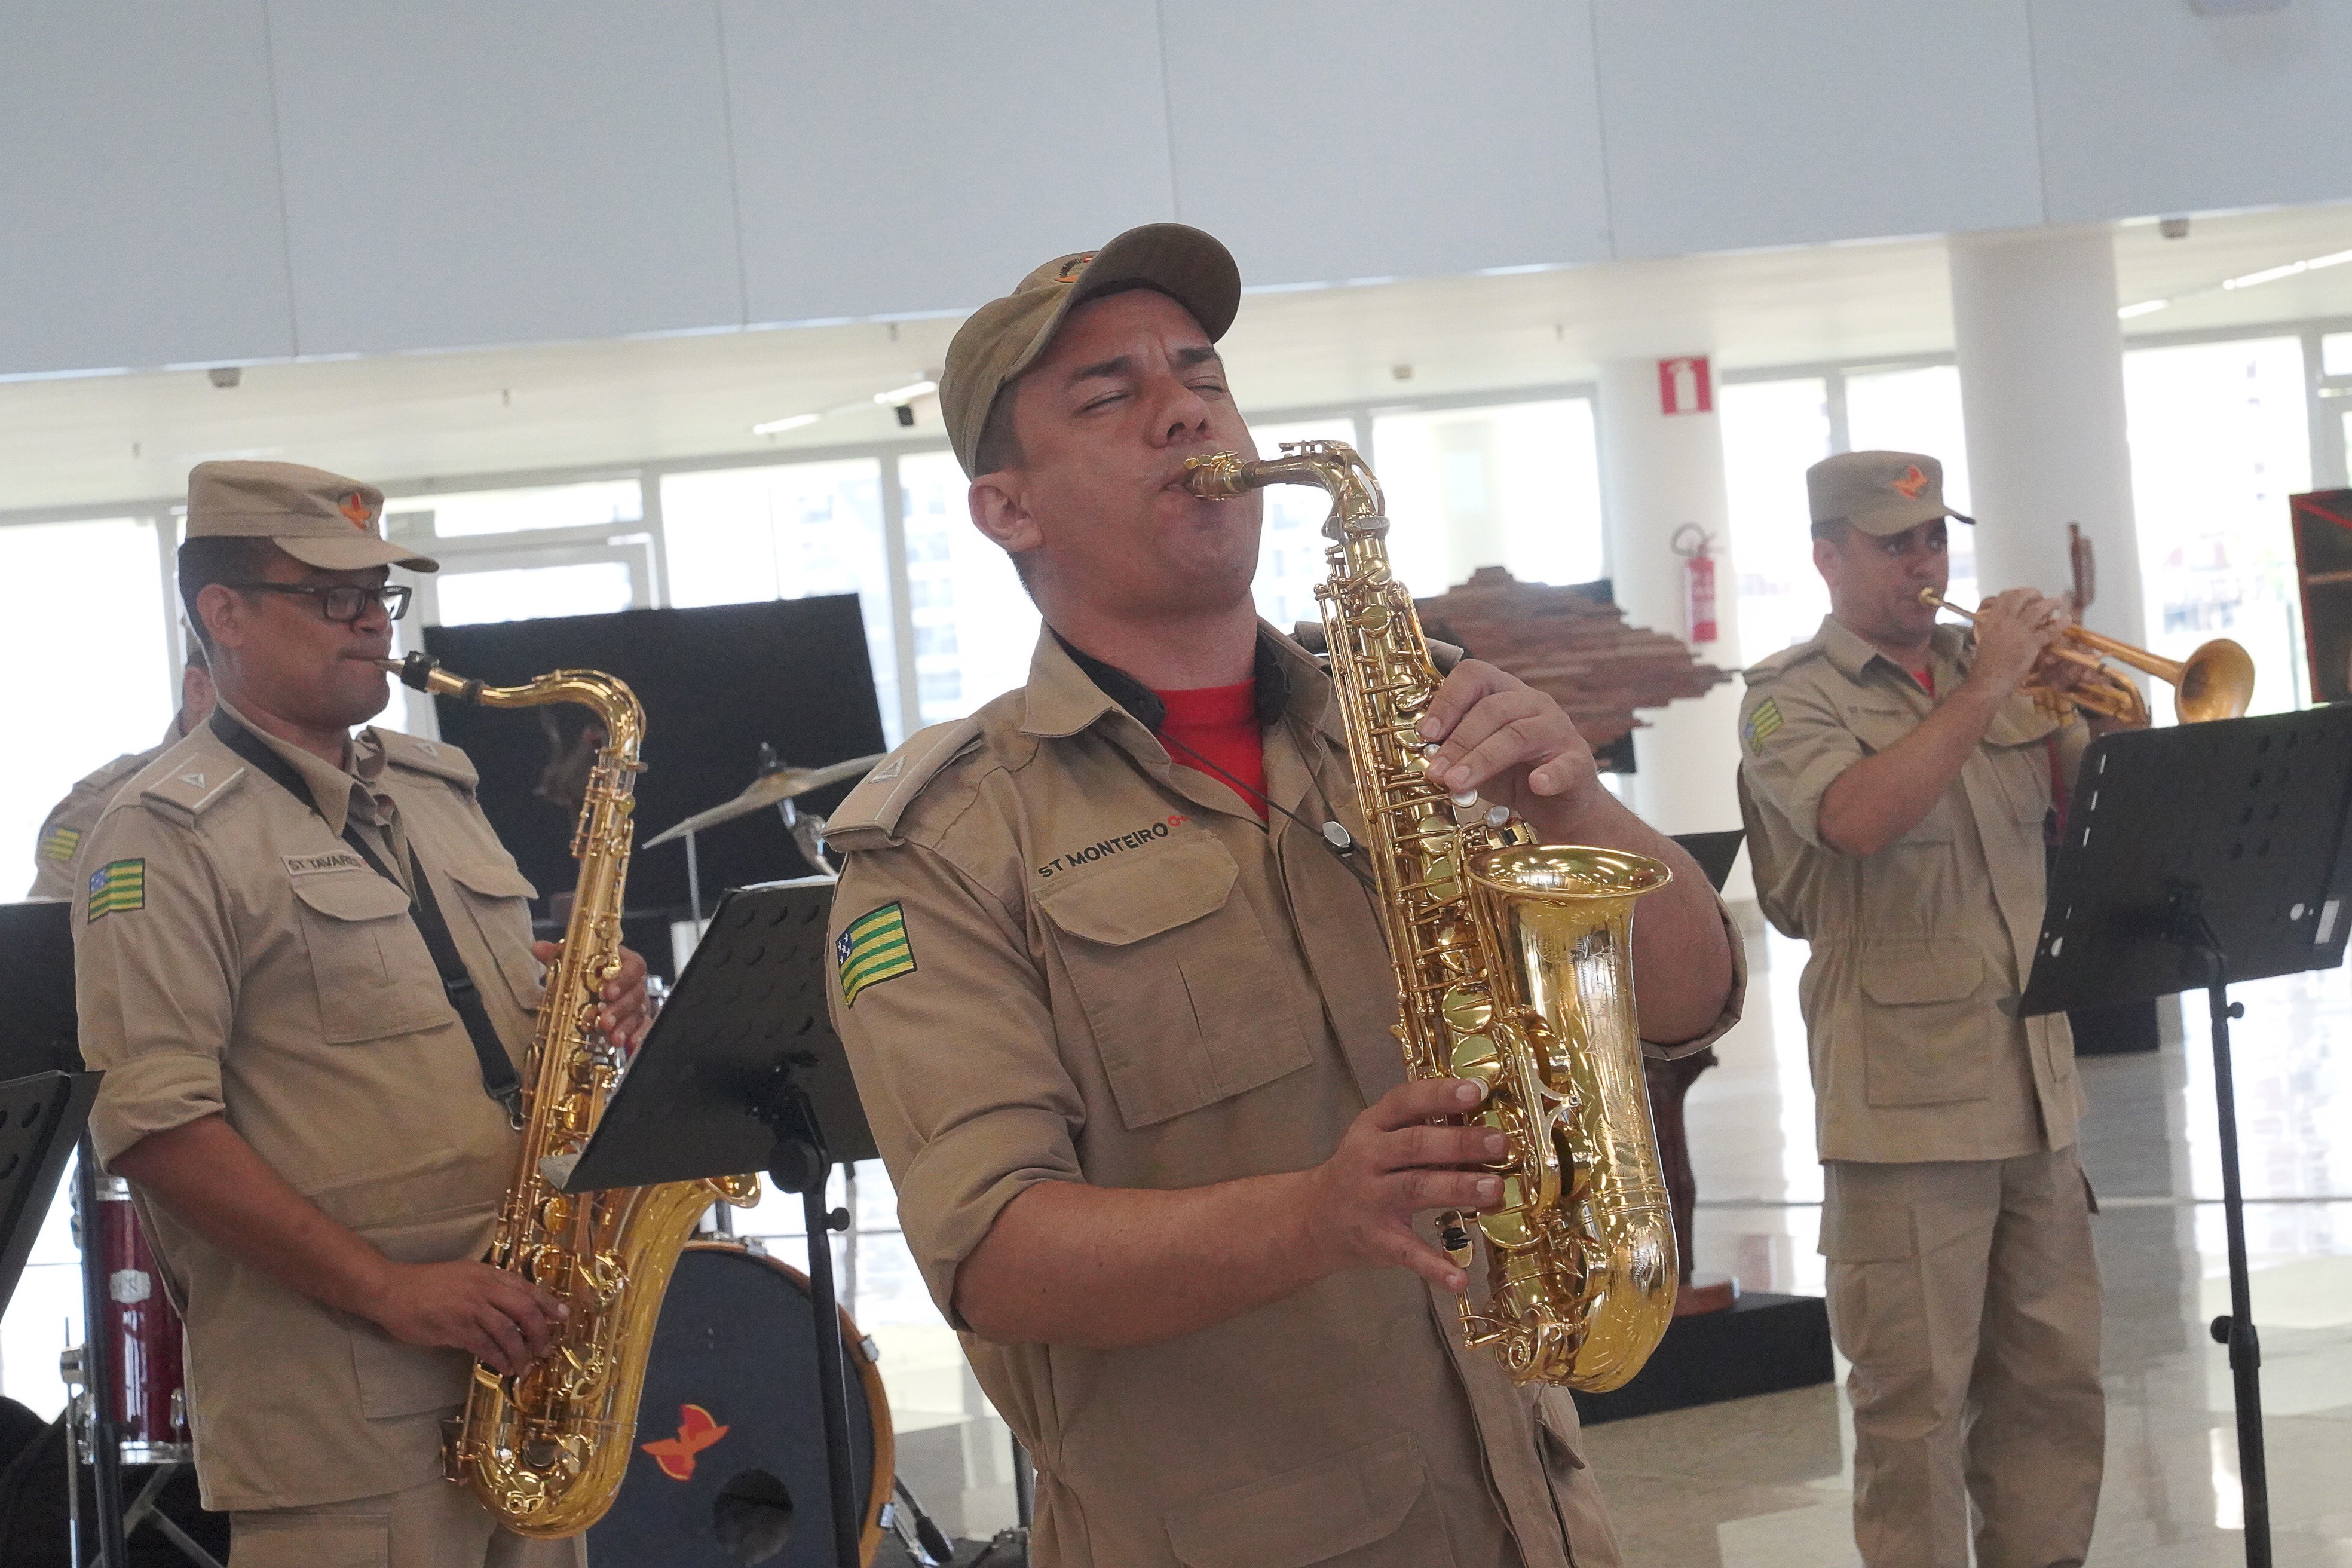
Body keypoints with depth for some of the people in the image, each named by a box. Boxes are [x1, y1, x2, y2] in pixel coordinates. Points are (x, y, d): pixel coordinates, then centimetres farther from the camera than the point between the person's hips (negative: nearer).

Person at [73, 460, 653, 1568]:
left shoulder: (439, 791, 17)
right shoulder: (168, 835, -7)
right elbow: (153, 1121, -16)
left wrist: (593, 1006, 3)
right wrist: (389, 1290, -21)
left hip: (521, 1349, 7)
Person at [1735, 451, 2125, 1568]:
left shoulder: (1993, 669, 14)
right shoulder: (1791, 698, -3)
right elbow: (1861, 817, -22)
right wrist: (1984, 690, -19)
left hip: (2035, 1087, 6)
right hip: (1905, 1100, -6)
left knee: (2052, 1384, 11)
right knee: (1916, 1402, -2)